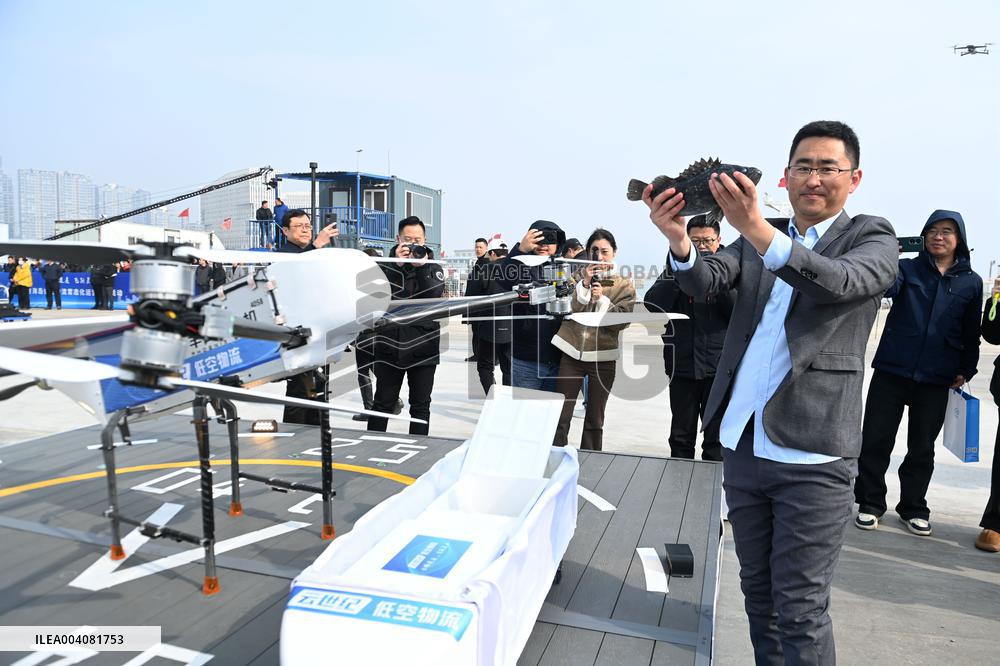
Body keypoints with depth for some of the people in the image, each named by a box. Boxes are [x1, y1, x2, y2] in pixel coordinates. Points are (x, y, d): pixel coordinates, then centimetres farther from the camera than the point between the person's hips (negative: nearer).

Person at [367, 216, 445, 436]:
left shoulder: (433, 268, 6)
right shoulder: (386, 266, 5)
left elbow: (435, 296, -11)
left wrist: (421, 267, -17)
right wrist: (398, 265, -16)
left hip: (423, 348, 1)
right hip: (390, 345, 0)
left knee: (421, 406, 9)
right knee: (382, 404, 8)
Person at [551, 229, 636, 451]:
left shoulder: (624, 286, 5)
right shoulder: (578, 277, 9)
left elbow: (621, 322, -6)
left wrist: (601, 299, -17)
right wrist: (585, 284, -15)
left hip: (603, 357, 0)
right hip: (572, 352, 0)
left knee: (595, 418, 9)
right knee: (561, 414, -2)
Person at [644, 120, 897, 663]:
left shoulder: (872, 237, 1)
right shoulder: (754, 242, 12)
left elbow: (840, 282, -21)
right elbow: (703, 283, -5)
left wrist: (756, 228, -36)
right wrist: (678, 239, -28)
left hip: (812, 455, -4)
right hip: (743, 446, 5)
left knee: (800, 608, 1)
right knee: (758, 593, 18)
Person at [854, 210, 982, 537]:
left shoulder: (971, 282, 8)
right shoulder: (907, 268, 4)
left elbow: (971, 334, 13)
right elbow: (887, 286, -18)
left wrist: (965, 371, 6)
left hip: (936, 381, 1)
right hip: (891, 372, -1)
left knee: (922, 448, 10)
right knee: (876, 440, 2)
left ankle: (913, 507, 24)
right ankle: (870, 503, 15)